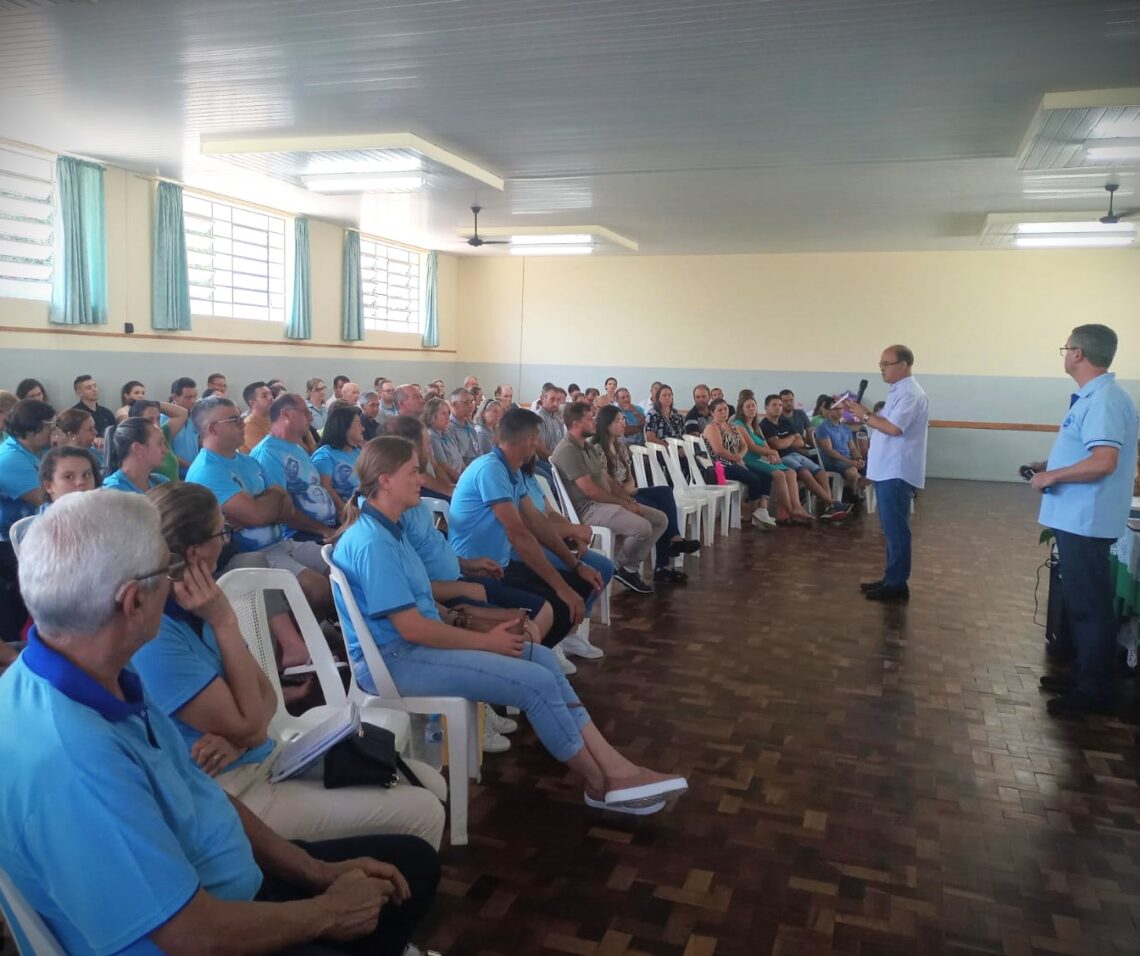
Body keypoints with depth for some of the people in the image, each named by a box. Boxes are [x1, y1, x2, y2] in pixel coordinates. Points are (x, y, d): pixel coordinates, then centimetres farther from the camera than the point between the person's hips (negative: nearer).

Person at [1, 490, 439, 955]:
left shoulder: (102, 681, -5)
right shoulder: (69, 760, -35)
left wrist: (316, 869, 3)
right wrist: (329, 913, -11)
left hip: (228, 891, 8)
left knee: (414, 861, 15)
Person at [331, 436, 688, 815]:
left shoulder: (384, 529, 11)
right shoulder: (371, 541, -21)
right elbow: (411, 627, -23)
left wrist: (481, 630, 5)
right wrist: (485, 641, -12)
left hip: (411, 644, 10)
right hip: (392, 659, -10)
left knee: (541, 657, 1)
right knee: (537, 682, -15)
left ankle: (614, 767, 0)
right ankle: (601, 782, 6)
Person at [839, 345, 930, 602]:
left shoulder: (910, 394, -15)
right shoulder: (898, 392, 18)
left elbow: (893, 428, -25)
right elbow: (884, 424, 18)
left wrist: (865, 415, -15)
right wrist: (861, 413, 5)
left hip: (897, 473, -10)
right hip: (888, 471, 10)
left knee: (896, 528, -6)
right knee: (891, 528, 14)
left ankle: (897, 584, -2)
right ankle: (891, 578, 22)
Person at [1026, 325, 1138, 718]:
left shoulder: (1104, 401, -21)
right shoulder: (1092, 397, 12)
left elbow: (1103, 462, -30)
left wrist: (1052, 476, -19)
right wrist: (1051, 465, 11)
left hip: (1086, 520, -11)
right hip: (1077, 517, 11)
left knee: (1089, 605, -1)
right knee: (1080, 601, 19)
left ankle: (1094, 692, 9)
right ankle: (1083, 675, 31)